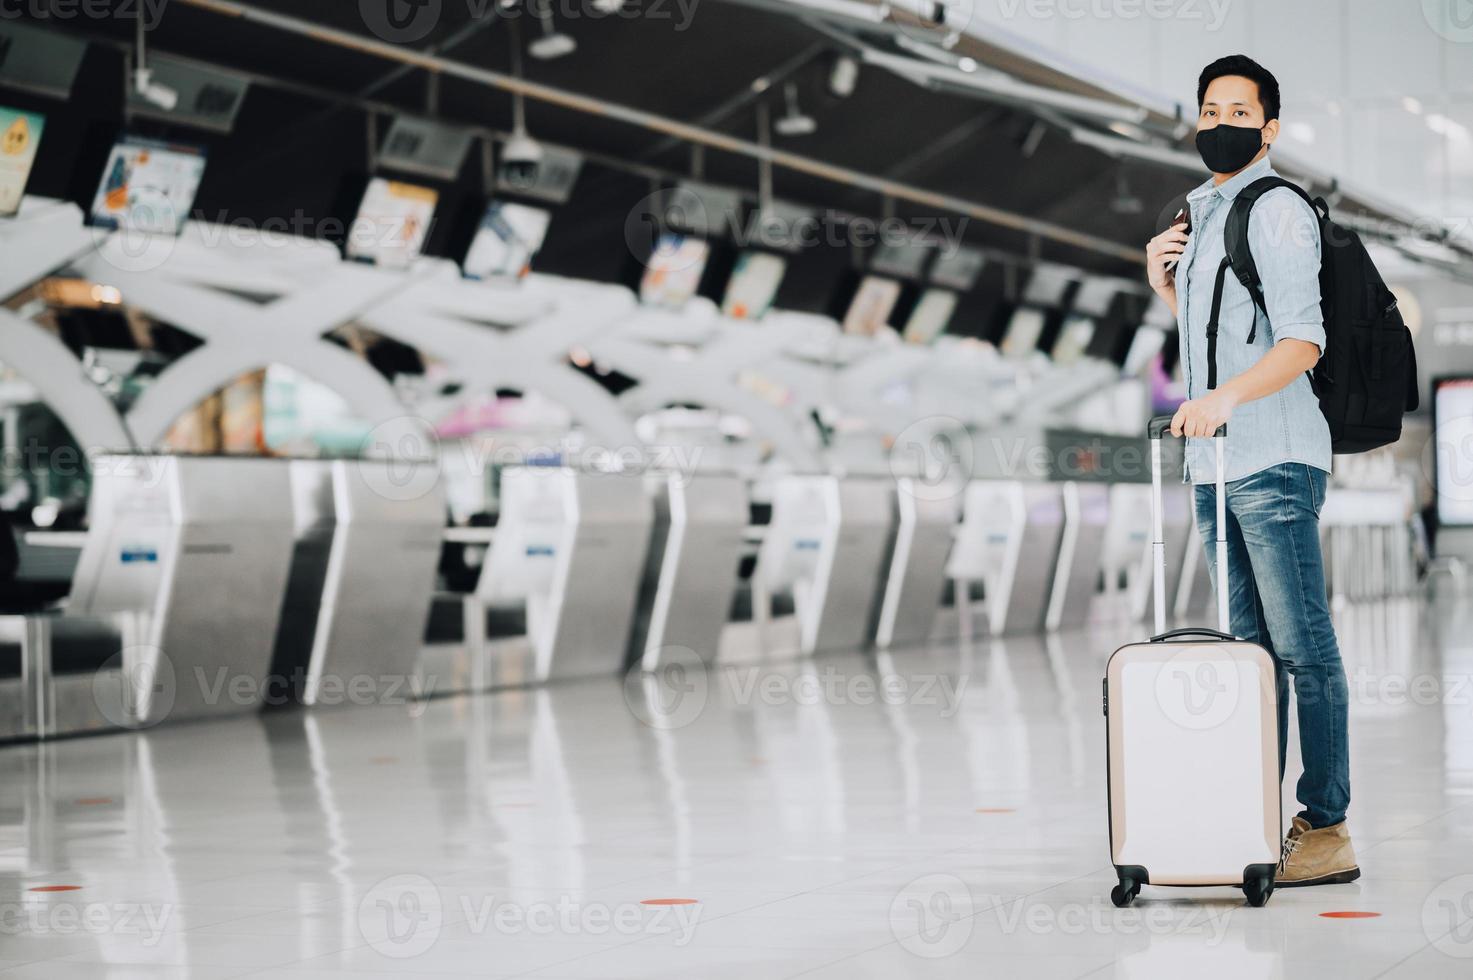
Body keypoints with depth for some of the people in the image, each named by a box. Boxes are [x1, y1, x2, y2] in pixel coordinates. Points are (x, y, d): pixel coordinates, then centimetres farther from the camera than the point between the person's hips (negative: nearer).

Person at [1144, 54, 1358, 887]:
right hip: (1216, 466, 9)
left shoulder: (1278, 211, -7)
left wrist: (1226, 398, -29)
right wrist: (1164, 282, 12)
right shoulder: (1202, 215, 21)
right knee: (1252, 650, 10)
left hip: (1273, 461, -9)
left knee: (1304, 648, -8)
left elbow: (1302, 342, -17)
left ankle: (1327, 830, -6)